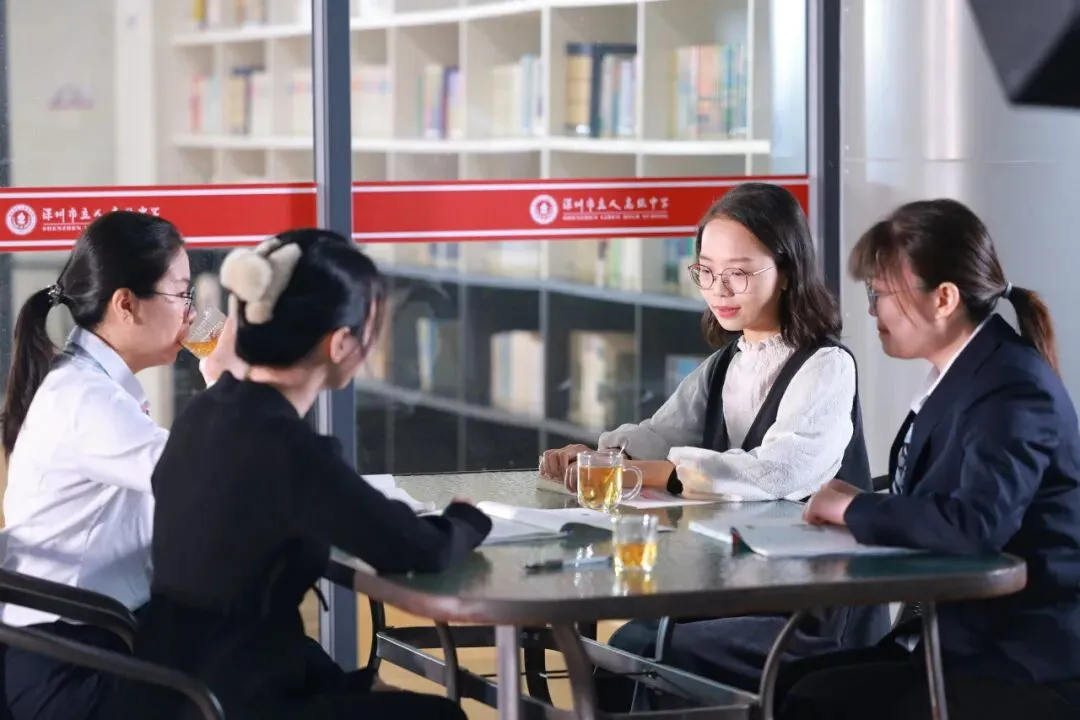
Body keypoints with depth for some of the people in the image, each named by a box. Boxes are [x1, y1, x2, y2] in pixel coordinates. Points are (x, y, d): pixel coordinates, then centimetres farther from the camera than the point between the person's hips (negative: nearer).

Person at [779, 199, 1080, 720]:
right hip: (962, 638, 9)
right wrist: (857, 507, -10)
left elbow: (974, 524, -33)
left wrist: (855, 509, -19)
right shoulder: (963, 374, 11)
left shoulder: (1012, 388, -18)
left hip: (1027, 670, -9)